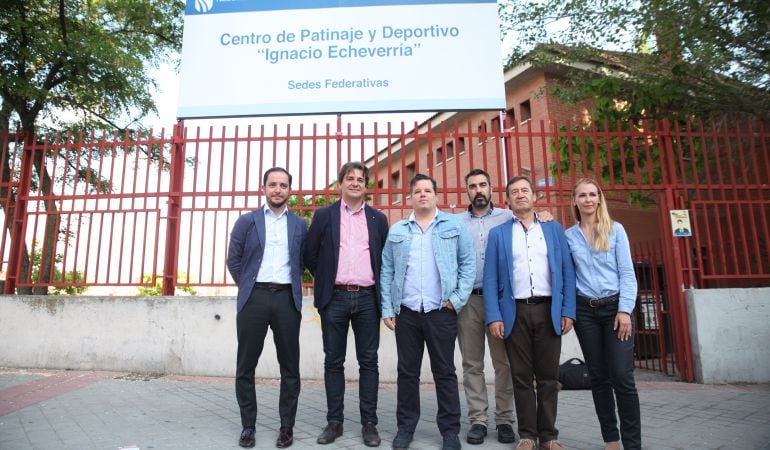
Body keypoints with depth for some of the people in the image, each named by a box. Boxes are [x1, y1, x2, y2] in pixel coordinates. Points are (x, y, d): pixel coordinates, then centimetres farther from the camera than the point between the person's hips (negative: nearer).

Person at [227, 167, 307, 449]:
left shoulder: (300, 225, 9)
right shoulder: (246, 221, 7)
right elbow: (233, 260, 8)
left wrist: (292, 284, 8)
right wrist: (247, 287, 6)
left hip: (287, 299, 1)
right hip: (254, 298, 0)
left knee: (290, 366, 5)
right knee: (246, 366, 6)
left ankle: (287, 426, 18)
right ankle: (248, 426, 20)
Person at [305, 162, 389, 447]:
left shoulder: (378, 219, 9)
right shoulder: (323, 215, 6)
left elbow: (386, 258, 12)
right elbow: (310, 255, 10)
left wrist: (379, 287, 7)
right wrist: (325, 278, 9)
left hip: (367, 298, 1)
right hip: (335, 298, 0)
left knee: (369, 362, 5)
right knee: (333, 361, 7)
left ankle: (369, 423, 15)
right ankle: (334, 421, 18)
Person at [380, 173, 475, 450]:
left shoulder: (454, 225, 5)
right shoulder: (396, 230, 9)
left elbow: (468, 263, 2)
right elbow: (386, 271, 7)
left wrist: (458, 298, -8)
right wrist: (387, 309, 0)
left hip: (442, 312, -1)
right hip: (406, 312, 2)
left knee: (444, 372, 7)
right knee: (407, 372, 10)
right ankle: (405, 426, 24)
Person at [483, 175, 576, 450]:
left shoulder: (554, 229, 12)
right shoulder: (498, 234, 8)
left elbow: (567, 272, 7)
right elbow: (490, 278, 1)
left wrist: (568, 311, -2)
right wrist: (493, 317, -8)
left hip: (549, 310, 1)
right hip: (515, 312, -1)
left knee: (548, 376, 7)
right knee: (522, 377, 6)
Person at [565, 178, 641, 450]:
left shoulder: (615, 230, 3)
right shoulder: (568, 236, 6)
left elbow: (627, 272, -2)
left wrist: (625, 310, -9)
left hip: (615, 307, -1)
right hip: (585, 311, 2)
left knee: (622, 376, -6)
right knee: (598, 377, 7)